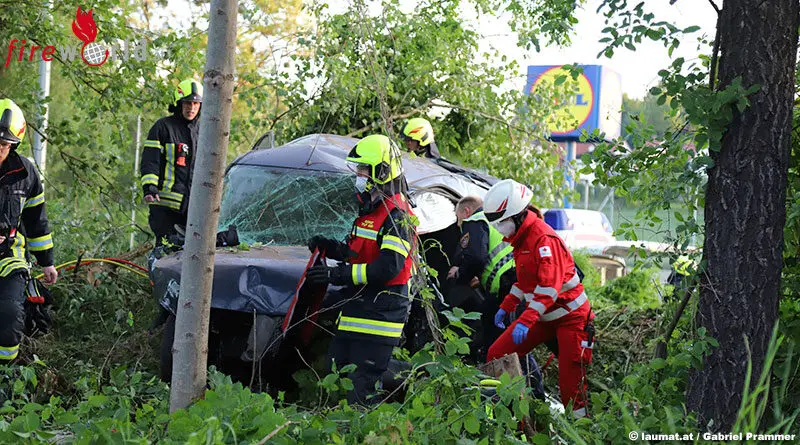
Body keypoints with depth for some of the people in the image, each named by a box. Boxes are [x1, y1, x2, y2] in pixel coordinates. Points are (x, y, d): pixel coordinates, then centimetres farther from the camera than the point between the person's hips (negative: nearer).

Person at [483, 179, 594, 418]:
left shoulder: (544, 239, -23)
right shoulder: (520, 238, 8)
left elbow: (549, 287, -31)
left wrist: (525, 321, -37)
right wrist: (506, 307, 15)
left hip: (570, 317, -9)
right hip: (542, 316, 9)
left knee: (571, 386, -7)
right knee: (497, 354, -3)